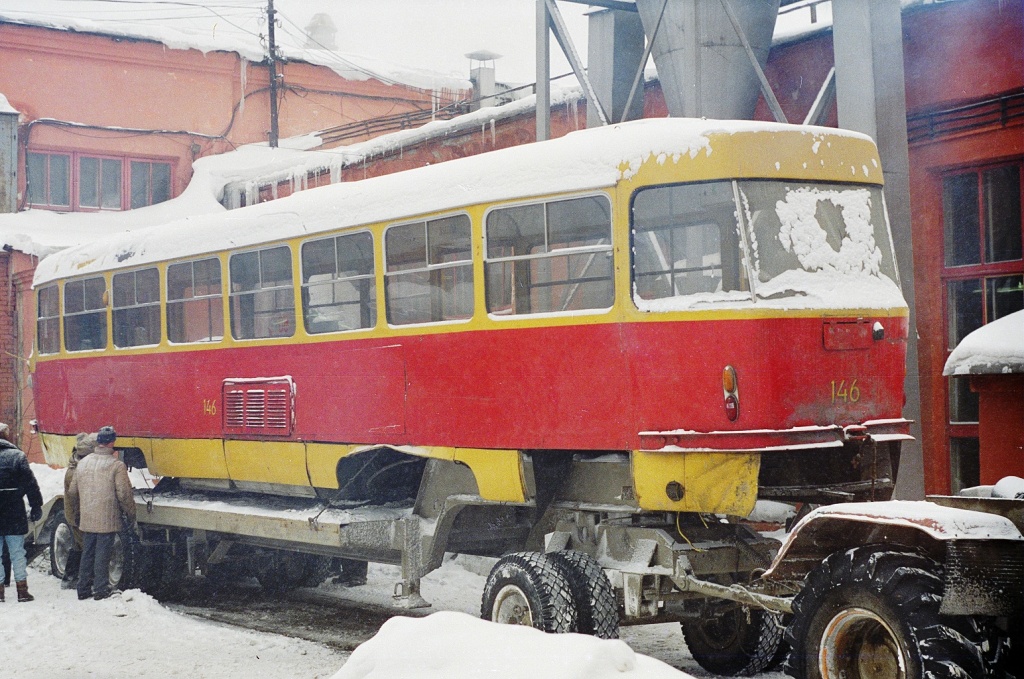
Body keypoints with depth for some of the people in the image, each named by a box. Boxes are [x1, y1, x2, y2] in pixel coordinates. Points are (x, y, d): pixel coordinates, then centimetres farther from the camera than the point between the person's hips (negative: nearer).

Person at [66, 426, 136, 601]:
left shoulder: (82, 463, 7)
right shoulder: (116, 465, -12)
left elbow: (72, 492, 14)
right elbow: (124, 494, -13)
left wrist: (77, 512, 27)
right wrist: (130, 515, 0)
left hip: (86, 520, 5)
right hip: (107, 520, -5)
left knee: (87, 554, 14)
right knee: (102, 555, 0)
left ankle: (83, 589, 19)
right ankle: (101, 590, 4)